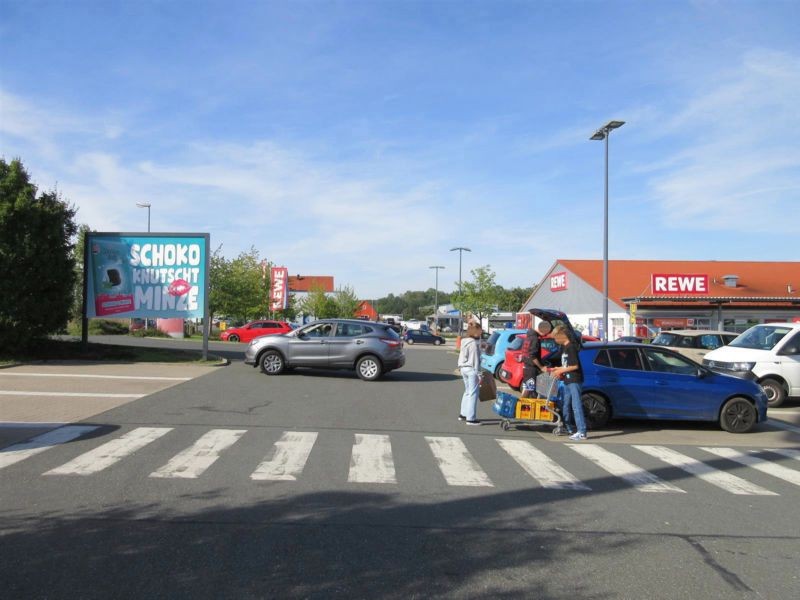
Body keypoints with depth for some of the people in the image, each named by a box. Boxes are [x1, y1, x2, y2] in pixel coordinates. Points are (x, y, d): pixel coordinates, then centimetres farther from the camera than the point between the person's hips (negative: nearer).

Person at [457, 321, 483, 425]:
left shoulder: (464, 341, 11)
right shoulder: (473, 343, -15)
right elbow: (475, 360, -17)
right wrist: (479, 374, -15)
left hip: (463, 368, 9)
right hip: (471, 369, -9)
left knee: (467, 391, 21)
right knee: (473, 393, -3)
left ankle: (463, 414, 29)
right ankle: (471, 418, -3)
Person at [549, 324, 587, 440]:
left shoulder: (571, 347, -14)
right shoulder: (564, 347, 15)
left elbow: (575, 366, -19)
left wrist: (561, 371, -12)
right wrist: (558, 369, 11)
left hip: (574, 380, -10)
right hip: (568, 381, 10)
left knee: (576, 405, -12)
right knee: (567, 405, 18)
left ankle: (582, 432, -14)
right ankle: (567, 427, 30)